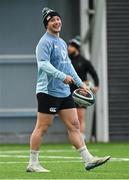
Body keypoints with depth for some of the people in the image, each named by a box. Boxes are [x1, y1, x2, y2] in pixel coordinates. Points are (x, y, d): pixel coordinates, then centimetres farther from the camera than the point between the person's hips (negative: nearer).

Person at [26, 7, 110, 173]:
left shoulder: (62, 43, 19)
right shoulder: (45, 42, -10)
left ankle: (88, 159, 2)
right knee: (42, 127, -5)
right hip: (48, 91, -8)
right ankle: (33, 164, 1)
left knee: (74, 125, 4)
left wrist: (80, 83, 24)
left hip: (64, 92, 9)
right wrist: (62, 76, -33)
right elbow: (43, 64, -23)